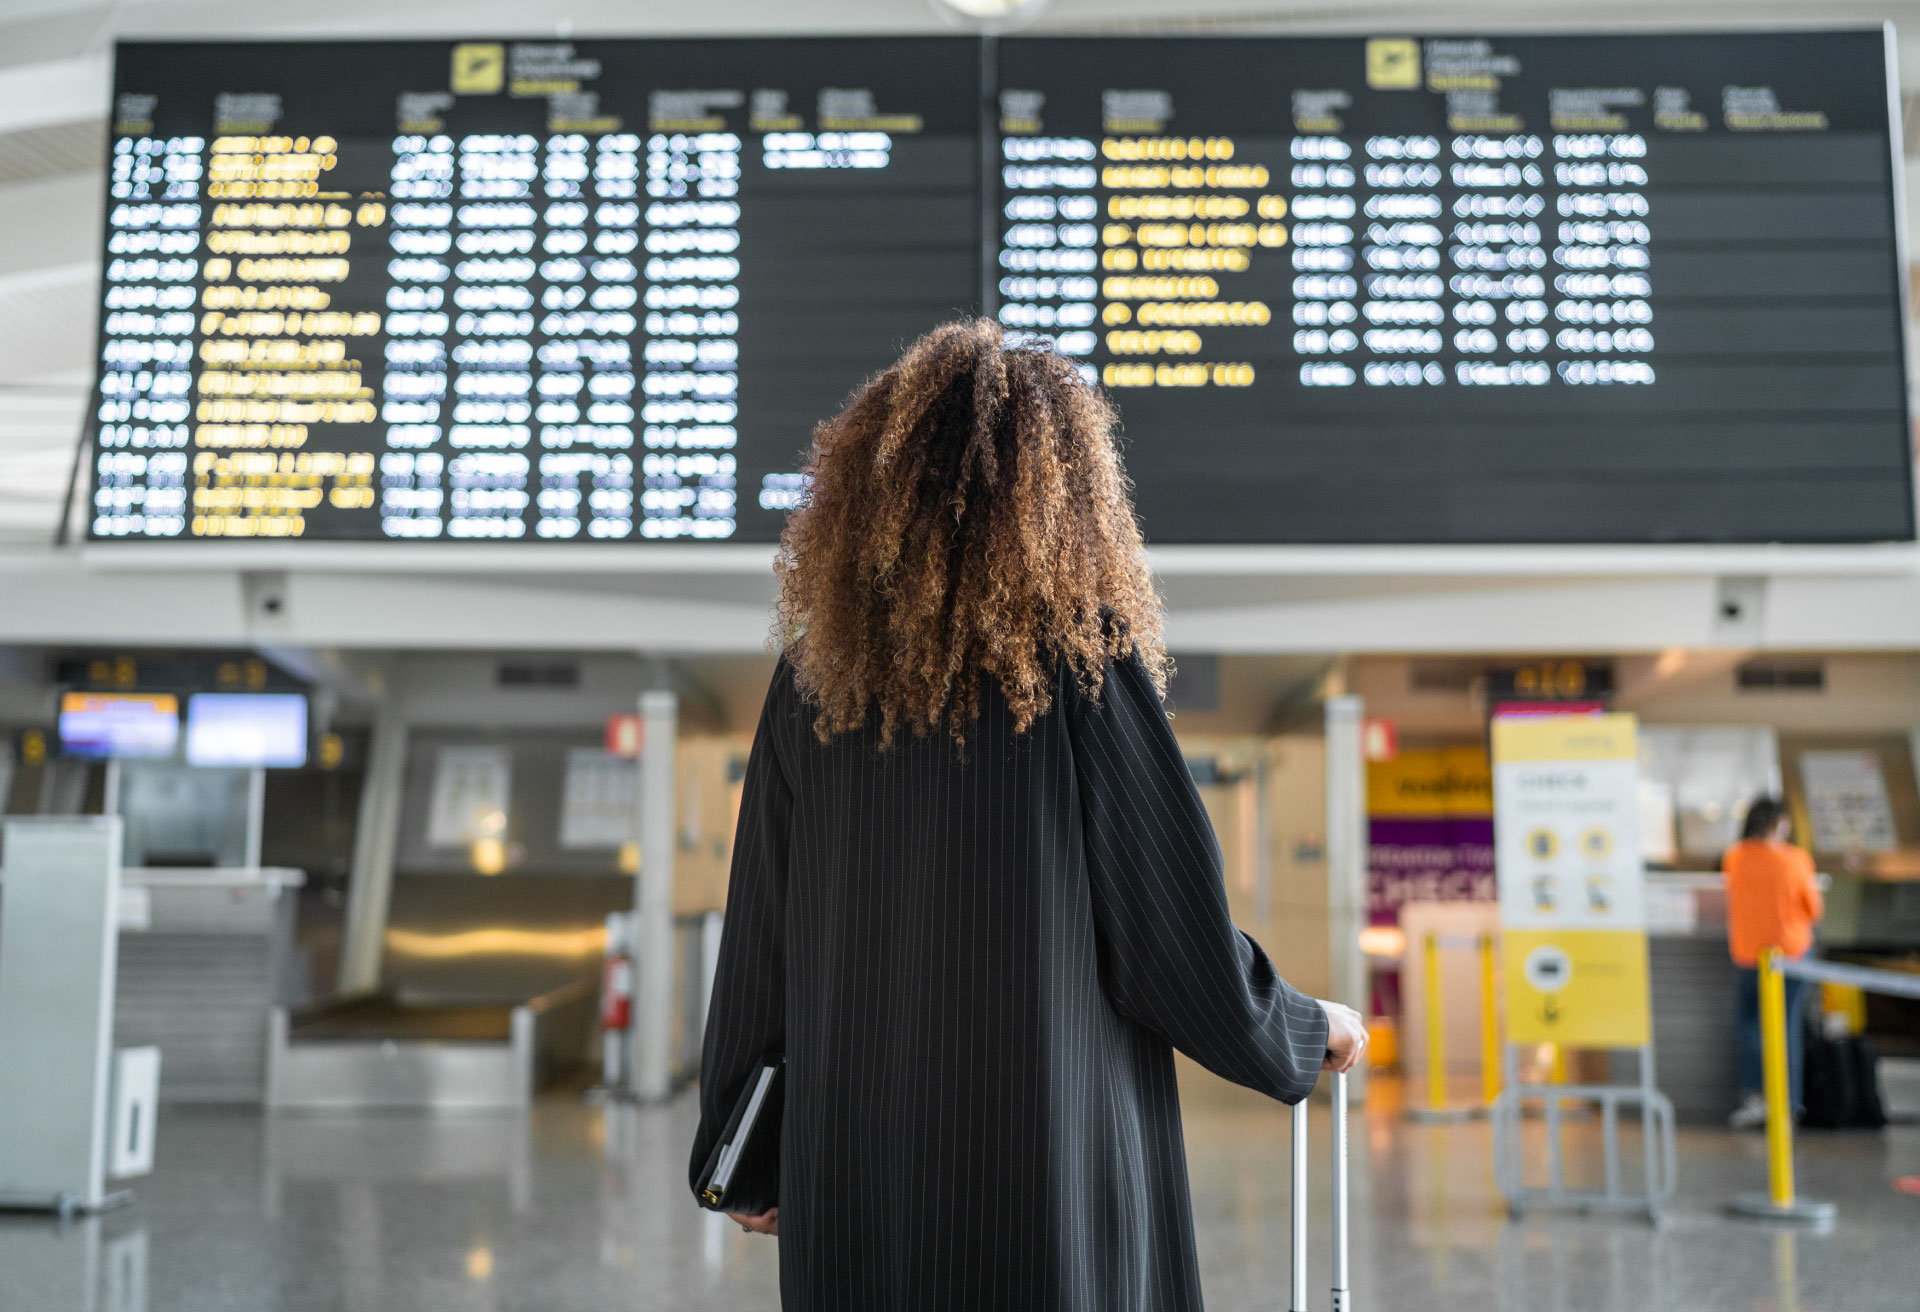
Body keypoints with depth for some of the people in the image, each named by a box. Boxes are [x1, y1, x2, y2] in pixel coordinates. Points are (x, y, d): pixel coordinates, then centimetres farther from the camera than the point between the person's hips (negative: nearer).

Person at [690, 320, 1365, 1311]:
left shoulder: (815, 675, 0)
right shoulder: (1084, 658, -11)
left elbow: (758, 935, 5)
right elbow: (1178, 932, -10)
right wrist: (1309, 1030, 10)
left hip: (859, 1170, 4)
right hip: (1056, 1178, -4)